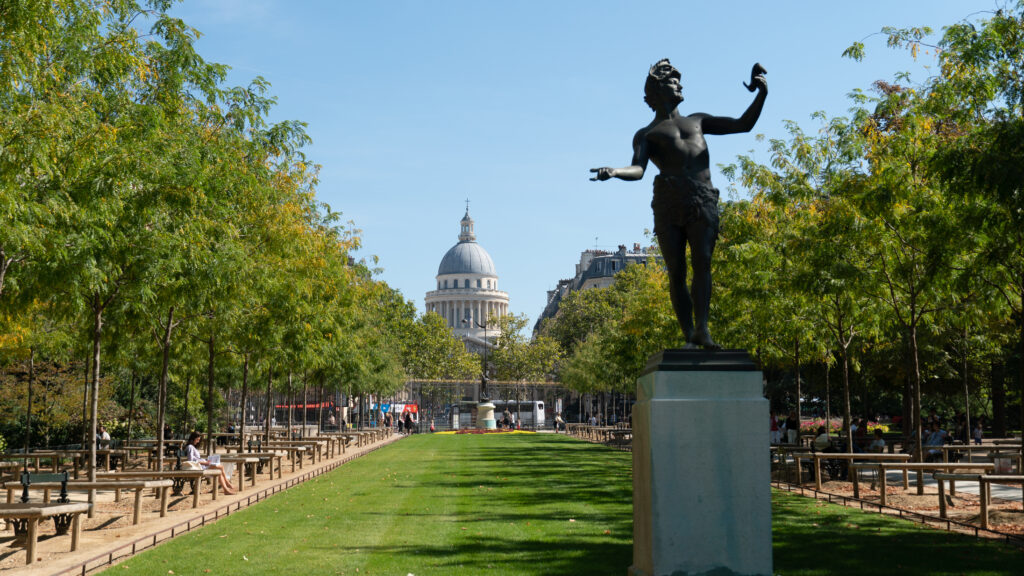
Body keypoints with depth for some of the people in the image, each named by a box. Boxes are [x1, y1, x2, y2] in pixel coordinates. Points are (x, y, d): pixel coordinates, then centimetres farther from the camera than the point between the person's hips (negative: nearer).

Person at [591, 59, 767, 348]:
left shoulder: (697, 120, 32)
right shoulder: (646, 134, 20)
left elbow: (743, 125, 30)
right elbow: (638, 169, 1)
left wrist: (761, 94, 15)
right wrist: (614, 172, -20)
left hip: (703, 199, 1)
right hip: (668, 200, -1)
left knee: (702, 262, -19)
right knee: (676, 271, -9)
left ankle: (702, 329, -28)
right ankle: (689, 336, -10)